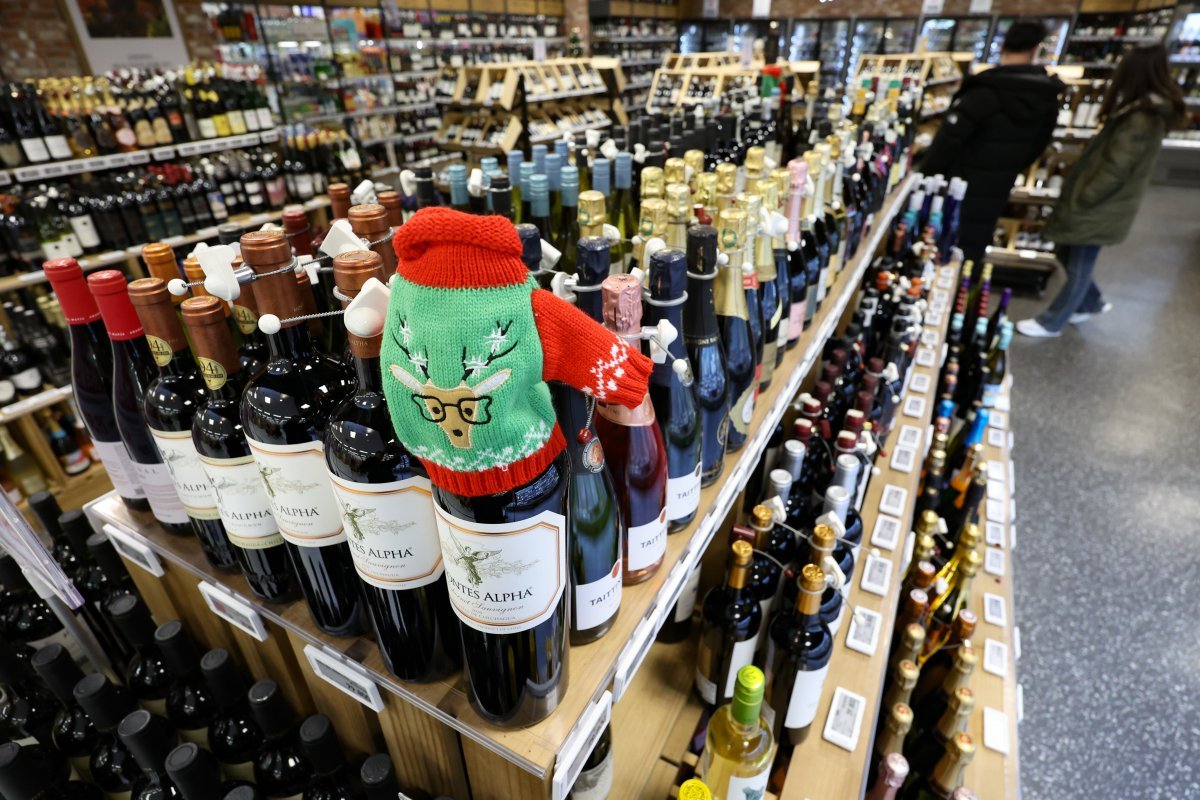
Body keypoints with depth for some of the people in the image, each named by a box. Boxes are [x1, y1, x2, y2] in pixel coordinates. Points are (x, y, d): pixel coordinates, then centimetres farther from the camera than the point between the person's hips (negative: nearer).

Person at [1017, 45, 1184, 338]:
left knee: (1079, 268, 3)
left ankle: (1051, 323, 16)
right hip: (1098, 205, 10)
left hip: (1098, 210, -10)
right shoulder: (1143, 114, 10)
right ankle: (1093, 302, 38)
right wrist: (1076, 197, 13)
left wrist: (1078, 201, -15)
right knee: (1066, 254, 21)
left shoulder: (1141, 121, -22)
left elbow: (1114, 171, -23)